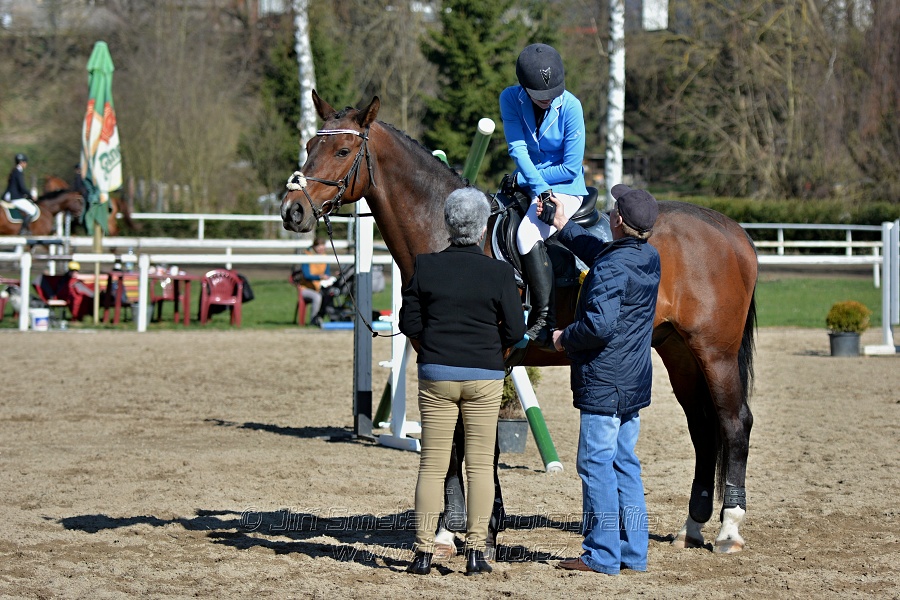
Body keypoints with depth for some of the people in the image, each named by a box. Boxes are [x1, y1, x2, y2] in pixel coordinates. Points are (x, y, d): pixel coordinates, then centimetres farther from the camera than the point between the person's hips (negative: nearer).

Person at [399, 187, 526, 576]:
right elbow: (515, 331, -7)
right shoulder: (499, 273, -8)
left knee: (432, 464, 6)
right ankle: (475, 551, 4)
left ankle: (423, 552, 5)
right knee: (480, 464, 6)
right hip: (484, 377, -1)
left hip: (435, 375, 1)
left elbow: (409, 322, 0)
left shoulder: (426, 267, -5)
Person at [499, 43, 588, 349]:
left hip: (566, 189, -6)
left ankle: (544, 321, -31)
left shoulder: (570, 106, -16)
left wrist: (523, 178, -11)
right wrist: (539, 187, -28)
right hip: (528, 184, 6)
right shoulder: (510, 99, -6)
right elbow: (518, 149, -14)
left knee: (528, 232, -29)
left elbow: (571, 167, -13)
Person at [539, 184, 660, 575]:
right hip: (634, 381, 9)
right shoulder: (650, 259, 8)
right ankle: (633, 553, 17)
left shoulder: (611, 269, -20)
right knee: (625, 463, 14)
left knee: (595, 464, -2)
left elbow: (599, 325, -28)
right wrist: (564, 226, 33)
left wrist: (565, 338, -9)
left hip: (603, 382, -9)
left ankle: (602, 556, 0)